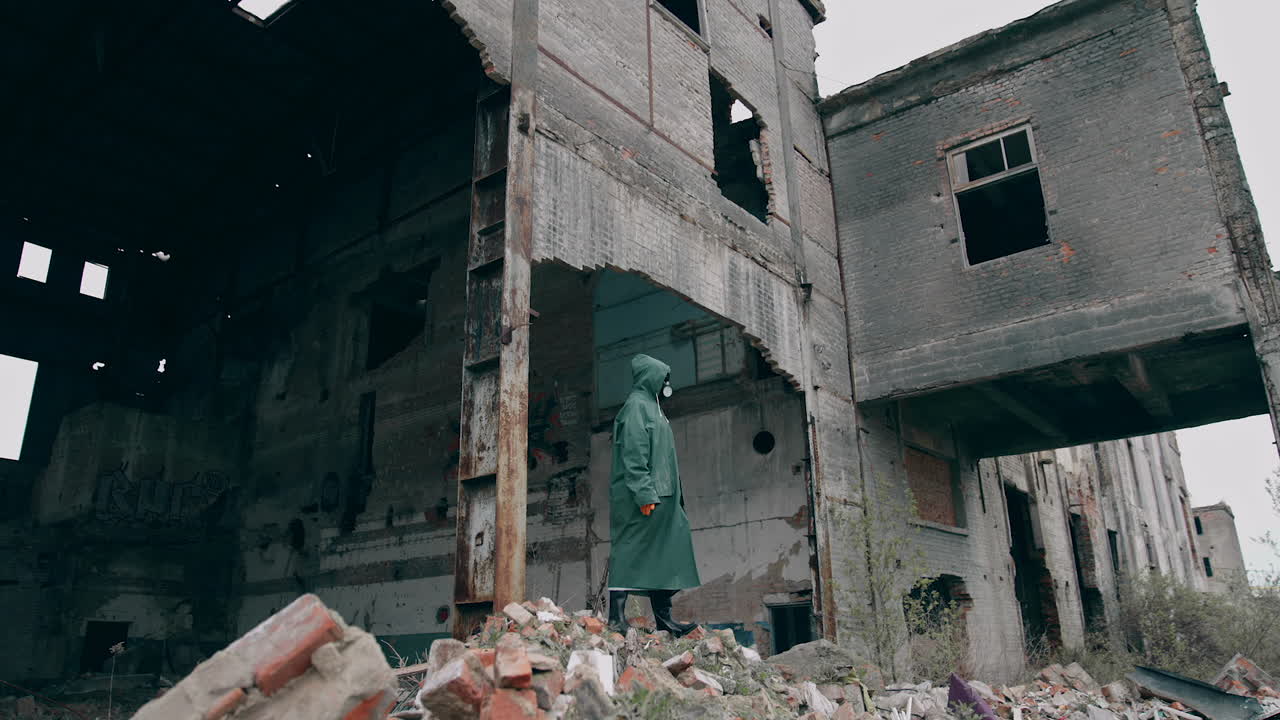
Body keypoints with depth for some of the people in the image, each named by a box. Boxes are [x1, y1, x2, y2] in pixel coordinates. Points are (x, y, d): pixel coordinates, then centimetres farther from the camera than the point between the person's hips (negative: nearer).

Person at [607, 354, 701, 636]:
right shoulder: (636, 405, -7)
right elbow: (634, 454, -17)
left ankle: (663, 617, 12)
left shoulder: (650, 407, 23)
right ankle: (616, 617, -9)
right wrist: (644, 493, -23)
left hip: (660, 496, 10)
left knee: (660, 554, 9)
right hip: (645, 496, -10)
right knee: (631, 550, -10)